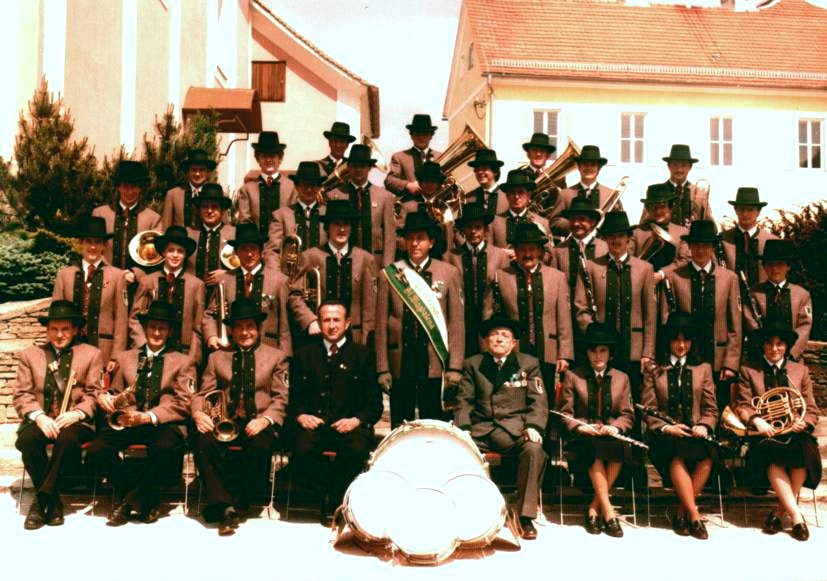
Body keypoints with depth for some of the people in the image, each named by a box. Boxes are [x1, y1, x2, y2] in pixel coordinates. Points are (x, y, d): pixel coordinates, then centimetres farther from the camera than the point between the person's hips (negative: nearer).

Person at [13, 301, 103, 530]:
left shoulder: (91, 354, 12)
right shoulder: (30, 355, 16)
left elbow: (94, 394, 5)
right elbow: (21, 394, 6)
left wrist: (76, 413, -15)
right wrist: (38, 416, -13)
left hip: (76, 422, -2)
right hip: (40, 421, 2)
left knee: (67, 437, -36)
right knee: (26, 439, -31)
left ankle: (41, 500, -22)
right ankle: (52, 501, -13)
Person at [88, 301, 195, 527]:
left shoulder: (183, 362, 9)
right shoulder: (125, 358, 20)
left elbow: (182, 405, -2)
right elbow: (115, 392, 22)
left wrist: (147, 417, -18)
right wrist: (105, 397, -5)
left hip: (163, 424, -3)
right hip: (128, 422, 3)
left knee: (165, 447, -37)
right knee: (96, 449, -24)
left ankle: (130, 500, -13)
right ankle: (146, 499, -8)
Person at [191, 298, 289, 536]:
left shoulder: (276, 357, 14)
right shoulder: (216, 358, 22)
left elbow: (282, 398, 4)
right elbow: (203, 394, 14)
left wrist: (265, 419, -15)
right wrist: (199, 413, -10)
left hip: (258, 424, -2)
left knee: (261, 445, -36)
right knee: (203, 441, -32)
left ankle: (234, 501, -17)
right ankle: (226, 506, -27)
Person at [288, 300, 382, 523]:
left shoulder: (363, 355, 14)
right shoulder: (303, 355, 20)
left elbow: (374, 402, 9)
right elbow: (293, 396, 17)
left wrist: (357, 420, -10)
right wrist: (300, 415, -5)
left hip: (348, 424, -1)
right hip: (313, 423, 1)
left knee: (357, 449, -34)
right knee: (303, 449, -32)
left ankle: (336, 502, -11)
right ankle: (333, 497, -9)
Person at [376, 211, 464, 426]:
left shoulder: (449, 273, 4)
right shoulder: (389, 274, 4)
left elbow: (457, 324, 2)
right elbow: (381, 325, 3)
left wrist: (455, 367, -3)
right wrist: (382, 368, -1)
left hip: (435, 364, 0)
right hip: (400, 365, 0)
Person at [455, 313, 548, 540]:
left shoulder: (529, 364, 12)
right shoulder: (472, 364, 16)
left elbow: (538, 401, 5)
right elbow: (465, 401, 10)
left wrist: (534, 426, -15)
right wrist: (462, 429, -8)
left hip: (515, 428, -1)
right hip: (480, 429, 2)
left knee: (534, 449, -33)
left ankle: (526, 517, -22)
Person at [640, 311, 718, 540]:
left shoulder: (703, 369, 20)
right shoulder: (654, 370, 13)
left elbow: (710, 409, 13)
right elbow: (648, 410, 5)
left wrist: (704, 427, -8)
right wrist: (666, 427, -13)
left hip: (696, 432, 1)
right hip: (665, 434, -1)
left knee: (707, 456, -33)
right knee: (677, 456, -35)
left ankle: (681, 512, -21)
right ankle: (694, 515, -29)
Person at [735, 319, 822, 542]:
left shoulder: (800, 371, 18)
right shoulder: (748, 371, 11)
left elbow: (812, 409, 13)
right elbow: (742, 405, 2)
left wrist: (803, 423, -10)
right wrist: (757, 421, -19)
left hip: (795, 433, 2)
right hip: (766, 435, -2)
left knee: (805, 451, -32)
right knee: (773, 456, -35)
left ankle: (780, 511, -19)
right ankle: (795, 515, -29)